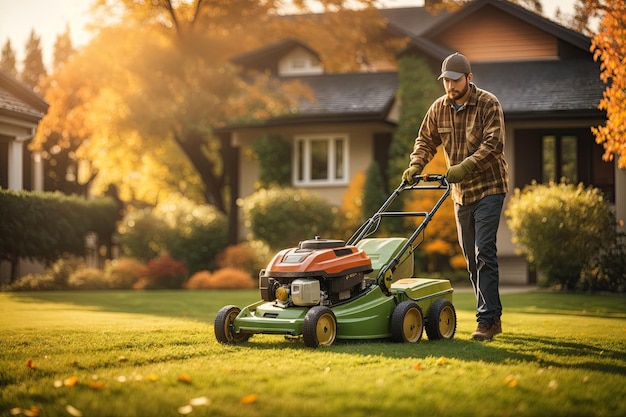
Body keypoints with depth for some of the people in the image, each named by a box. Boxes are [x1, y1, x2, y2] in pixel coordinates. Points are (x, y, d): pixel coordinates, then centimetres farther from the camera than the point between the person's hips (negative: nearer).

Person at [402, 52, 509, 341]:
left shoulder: (488, 104, -11)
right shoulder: (439, 108, 5)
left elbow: (493, 144, -20)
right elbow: (426, 140, 11)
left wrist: (465, 167, -30)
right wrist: (416, 165, -8)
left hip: (488, 188, -6)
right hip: (460, 192, 6)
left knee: (484, 252, -14)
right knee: (471, 257, 9)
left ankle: (487, 319, -14)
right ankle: (492, 317, 19)